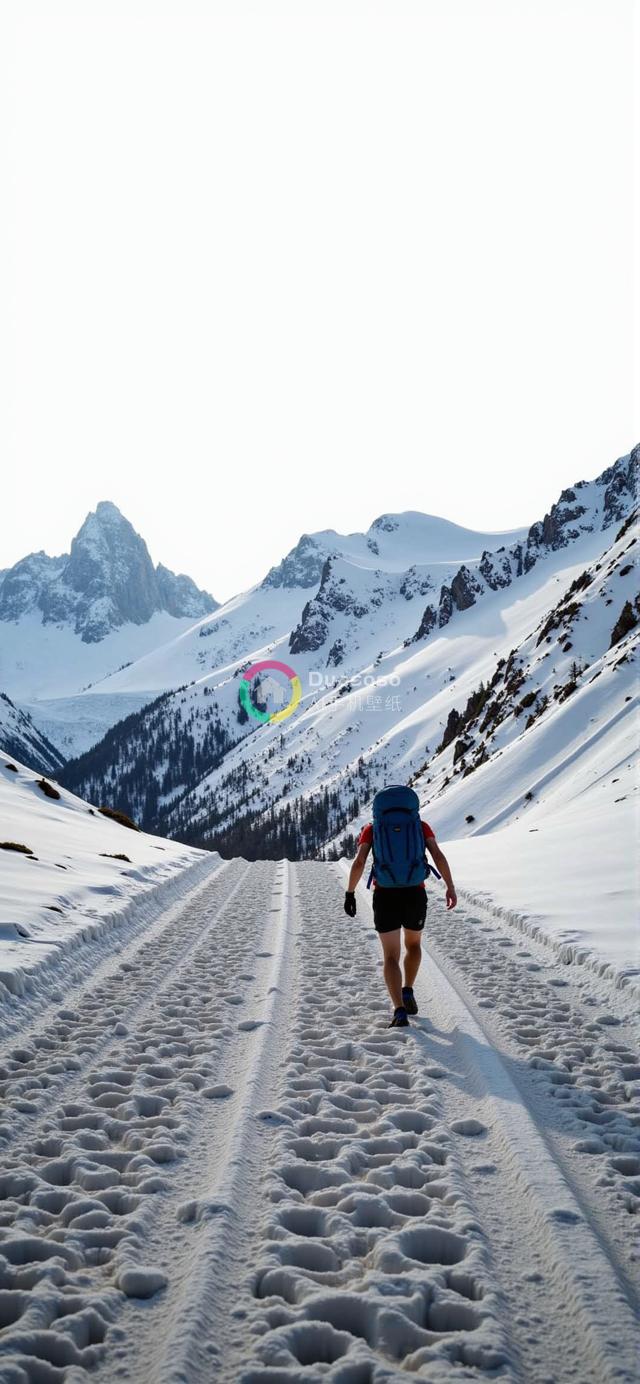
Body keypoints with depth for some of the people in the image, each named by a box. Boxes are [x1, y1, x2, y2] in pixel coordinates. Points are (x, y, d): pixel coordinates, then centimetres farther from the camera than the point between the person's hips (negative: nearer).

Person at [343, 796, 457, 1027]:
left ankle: (400, 1011, -11)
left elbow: (359, 862, -5)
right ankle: (407, 992, 15)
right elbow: (438, 856, -4)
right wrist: (451, 888, -2)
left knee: (391, 956, 6)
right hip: (415, 895, 1)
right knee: (413, 943, 29)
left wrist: (349, 893, 2)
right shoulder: (420, 825, 9)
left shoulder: (372, 828, 7)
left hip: (385, 896, -1)